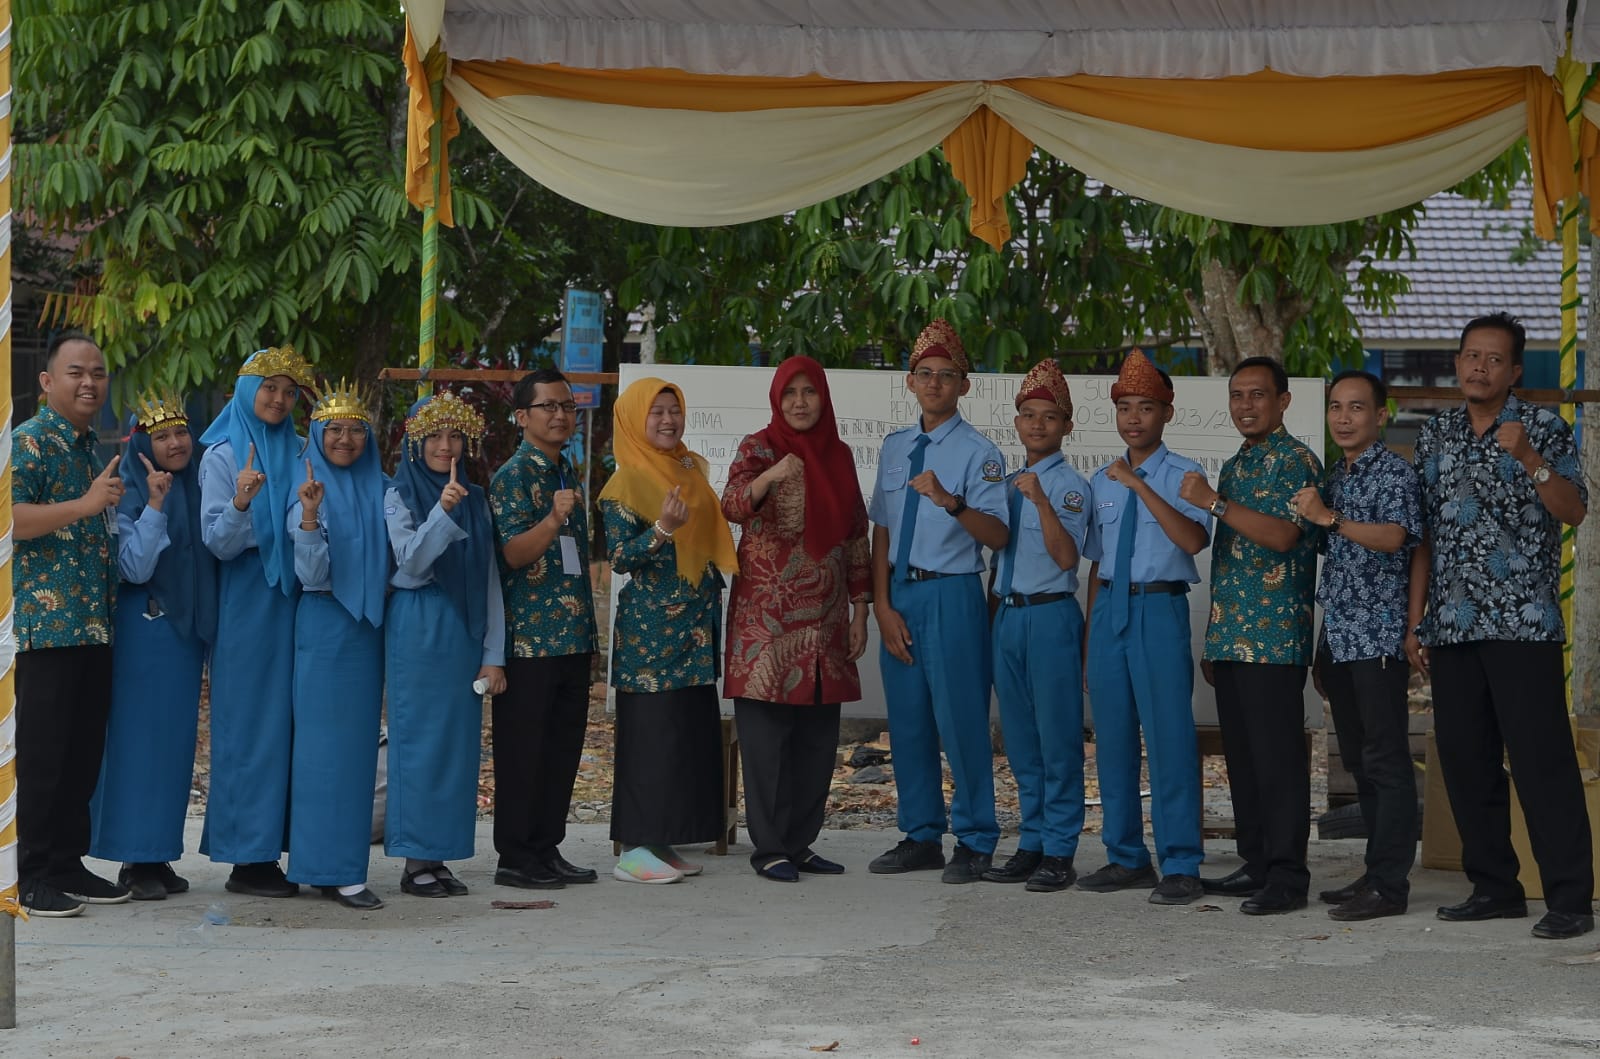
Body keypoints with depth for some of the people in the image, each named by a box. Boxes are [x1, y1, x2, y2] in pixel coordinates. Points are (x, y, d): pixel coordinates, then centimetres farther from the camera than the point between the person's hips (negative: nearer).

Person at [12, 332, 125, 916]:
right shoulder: (29, 442, -7)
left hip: (95, 623, 8)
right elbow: (11, 520, -21)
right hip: (45, 623, -8)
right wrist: (86, 505, -24)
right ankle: (32, 875, 2)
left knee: (85, 751, 10)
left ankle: (68, 863, 18)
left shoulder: (97, 448, 19)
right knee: (40, 753, -4)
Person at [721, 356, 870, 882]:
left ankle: (800, 842, 15)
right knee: (767, 730, -4)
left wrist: (859, 610, 12)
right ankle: (769, 847, 2)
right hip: (767, 614, -5)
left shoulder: (838, 454, 13)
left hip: (824, 616, 5)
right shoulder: (759, 447, -2)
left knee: (818, 735, 6)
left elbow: (856, 537, 16)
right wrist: (771, 476, -39)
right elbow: (733, 504, -20)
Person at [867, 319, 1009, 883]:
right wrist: (883, 605, 1)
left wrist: (951, 502, -31)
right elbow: (882, 532, 10)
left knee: (961, 719, -4)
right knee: (907, 721, 11)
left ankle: (974, 842, 7)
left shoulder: (977, 452, -6)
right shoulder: (895, 447, 11)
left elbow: (997, 536, -14)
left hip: (951, 595, -6)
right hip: (899, 593, 6)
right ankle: (921, 837, 22)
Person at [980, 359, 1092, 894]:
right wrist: (992, 615, 16)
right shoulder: (1008, 484, 15)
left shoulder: (1071, 486, -6)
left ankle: (1059, 851, 2)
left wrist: (1040, 499, -28)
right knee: (1020, 739, 11)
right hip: (1007, 614, 7)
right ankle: (1031, 844, 20)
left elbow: (1066, 557, -19)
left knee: (1057, 734, -3)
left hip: (1051, 613, -7)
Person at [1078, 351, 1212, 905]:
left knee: (1169, 737, -7)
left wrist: (1140, 486, -24)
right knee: (1112, 737, 10)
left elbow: (1194, 540, -21)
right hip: (1110, 609, 6)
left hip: (1160, 609, -6)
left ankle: (1180, 866, 0)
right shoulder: (1101, 482, 13)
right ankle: (1126, 858, 22)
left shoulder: (1183, 475, -3)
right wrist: (1090, 636, 17)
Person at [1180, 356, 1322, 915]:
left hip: (1275, 635, -9)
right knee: (1241, 755, 10)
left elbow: (1280, 535, -21)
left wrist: (1213, 502, -18)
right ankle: (1256, 864, 17)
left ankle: (1287, 875, -5)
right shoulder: (1233, 466, 20)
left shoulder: (1296, 461, -6)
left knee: (1278, 756, -7)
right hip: (1230, 637, 9)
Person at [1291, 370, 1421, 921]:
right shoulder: (1332, 479, 18)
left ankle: (1389, 884, -8)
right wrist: (1320, 648, 20)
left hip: (1378, 635, -8)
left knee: (1386, 761, -8)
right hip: (1337, 637, 8)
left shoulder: (1394, 472, -6)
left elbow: (1394, 536, -23)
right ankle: (1375, 871, 17)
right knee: (1358, 761, 11)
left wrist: (1329, 518, -27)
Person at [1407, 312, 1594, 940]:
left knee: (1541, 758, -9)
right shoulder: (1434, 436, 15)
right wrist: (1415, 622, 12)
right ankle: (1494, 887, 17)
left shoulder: (1543, 430, 1)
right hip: (1451, 625, 5)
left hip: (1523, 623, -5)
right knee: (1464, 761, 7)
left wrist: (1528, 458, -24)